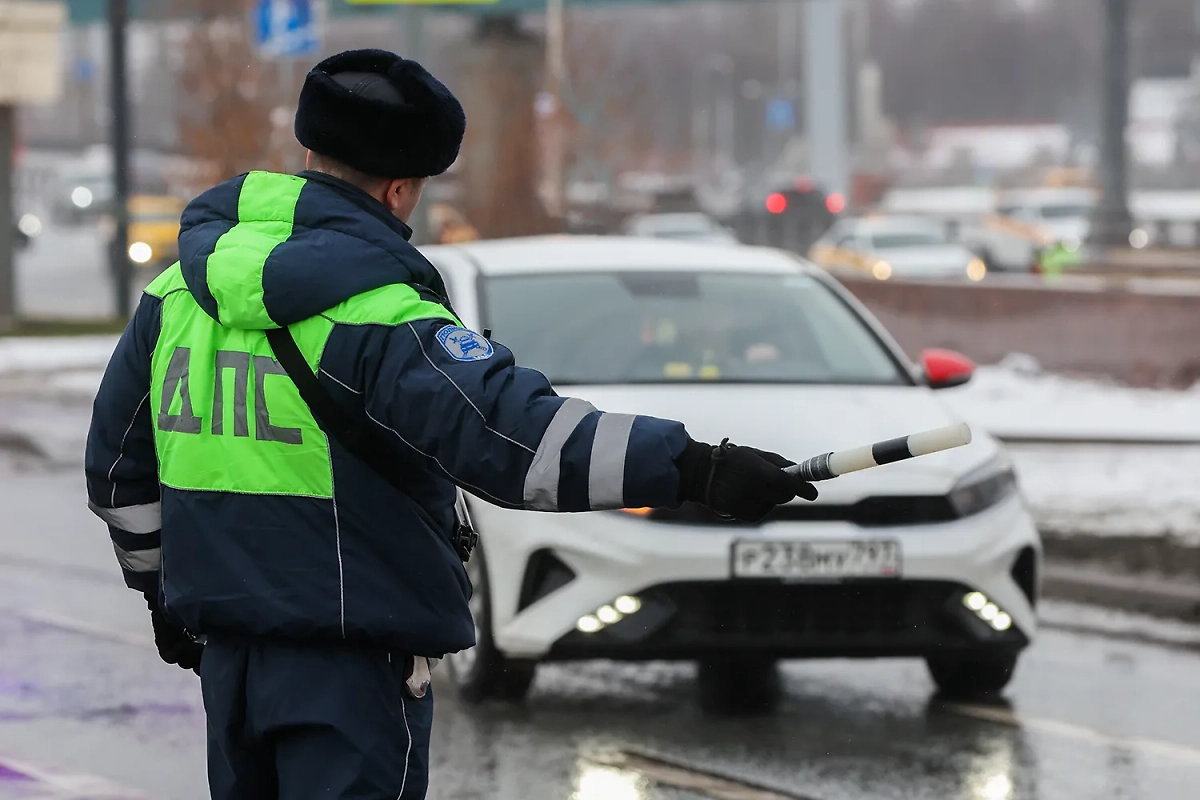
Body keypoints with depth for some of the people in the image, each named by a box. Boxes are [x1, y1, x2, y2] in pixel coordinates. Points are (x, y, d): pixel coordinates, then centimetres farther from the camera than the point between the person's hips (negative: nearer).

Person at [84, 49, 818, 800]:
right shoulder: (377, 314, -18)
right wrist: (692, 468, -34)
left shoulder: (176, 294, 7)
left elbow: (120, 463, 17)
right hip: (350, 667, -7)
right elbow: (507, 430, -31)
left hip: (226, 651, 7)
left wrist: (162, 586, 31)